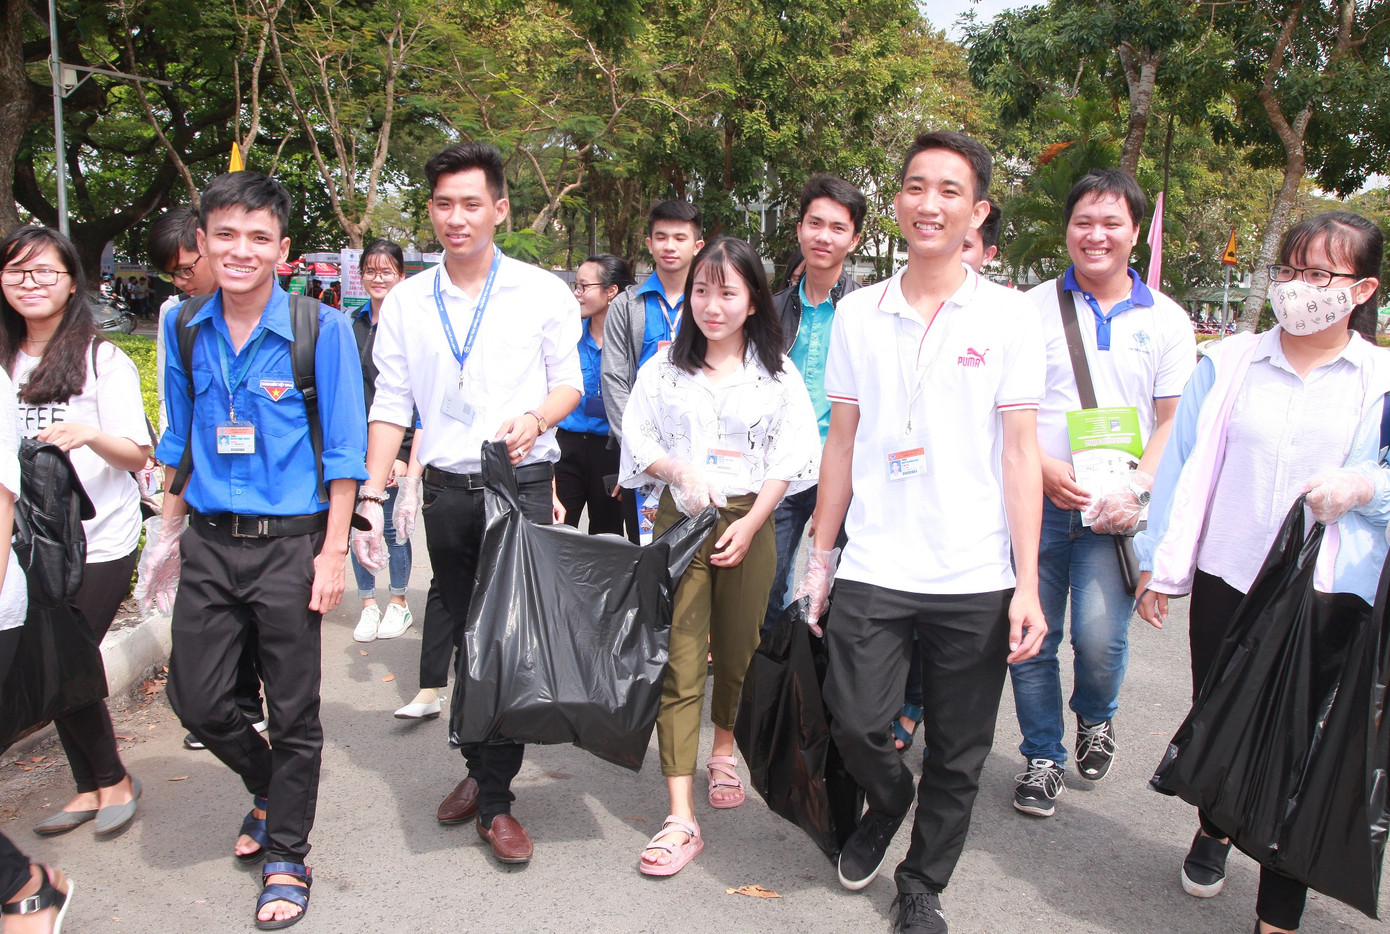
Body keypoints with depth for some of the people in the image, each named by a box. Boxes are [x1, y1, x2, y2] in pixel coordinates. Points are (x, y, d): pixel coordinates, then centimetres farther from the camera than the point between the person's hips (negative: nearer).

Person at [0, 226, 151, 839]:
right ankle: (90, 789, 24)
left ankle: (114, 780, 17)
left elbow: (137, 454, -10)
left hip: (98, 542, -5)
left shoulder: (101, 359, -6)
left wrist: (91, 434, -28)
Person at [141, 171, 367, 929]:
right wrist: (170, 529, 14)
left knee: (293, 711, 6)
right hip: (209, 544, 4)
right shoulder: (185, 331, 5)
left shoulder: (321, 329, -8)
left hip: (290, 544, -4)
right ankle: (269, 789, 41)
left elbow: (344, 448, -7)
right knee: (196, 699, 10)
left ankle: (286, 858, 26)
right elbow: (177, 441, 15)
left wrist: (334, 551, -10)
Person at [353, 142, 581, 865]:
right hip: (448, 492, 3)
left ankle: (495, 800, 8)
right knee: (466, 634, 11)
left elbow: (570, 382, 6)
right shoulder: (405, 303, 7)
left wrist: (534, 418, -16)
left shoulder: (543, 292, 1)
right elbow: (391, 405, 7)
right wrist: (371, 497, -1)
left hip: (523, 486, -2)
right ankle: (480, 769, 28)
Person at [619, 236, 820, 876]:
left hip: (749, 522, 1)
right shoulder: (664, 367, 5)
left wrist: (749, 524, -8)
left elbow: (790, 456, 1)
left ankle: (723, 752, 42)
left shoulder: (777, 372, 3)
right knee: (679, 665, -6)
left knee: (737, 650, 13)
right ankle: (681, 819, -4)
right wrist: (680, 471, -14)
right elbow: (638, 439, 6)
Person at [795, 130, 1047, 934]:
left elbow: (1021, 453, -2)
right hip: (873, 567, 1)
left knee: (957, 759, 9)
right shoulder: (858, 312, 6)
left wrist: (1028, 585, -7)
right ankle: (887, 801, 33)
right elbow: (842, 443, 10)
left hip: (975, 578, -1)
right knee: (856, 725, -3)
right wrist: (820, 557, 8)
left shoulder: (1010, 316, 0)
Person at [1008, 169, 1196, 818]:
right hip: (1036, 498, 1)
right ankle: (1043, 757, 25)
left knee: (1100, 638, -9)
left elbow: (1175, 422, 4)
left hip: (1117, 511, 0)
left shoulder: (1165, 320, 7)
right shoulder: (1033, 308, 4)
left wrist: (1135, 491, -11)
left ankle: (1095, 718, 26)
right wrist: (1044, 467, -13)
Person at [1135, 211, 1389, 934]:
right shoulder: (1229, 363, 5)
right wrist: (1158, 567, 3)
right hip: (1226, 582, 2)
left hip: (1328, 601, -1)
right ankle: (1215, 829, 47)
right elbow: (1184, 463, 5)